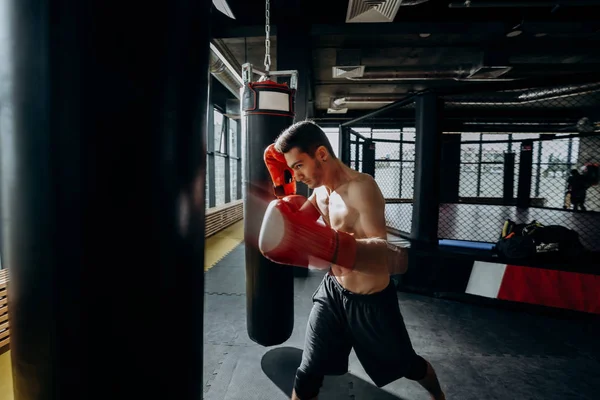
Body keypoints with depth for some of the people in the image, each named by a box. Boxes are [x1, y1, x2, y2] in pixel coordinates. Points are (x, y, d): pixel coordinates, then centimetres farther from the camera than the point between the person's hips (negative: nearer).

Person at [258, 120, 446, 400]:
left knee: (407, 365, 23)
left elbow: (381, 255, -37)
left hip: (371, 301, -5)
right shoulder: (320, 191, -2)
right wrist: (281, 184, -3)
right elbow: (295, 224, 9)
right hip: (333, 291, 5)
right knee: (307, 374, 8)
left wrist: (329, 246, -55)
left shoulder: (360, 187, -27)